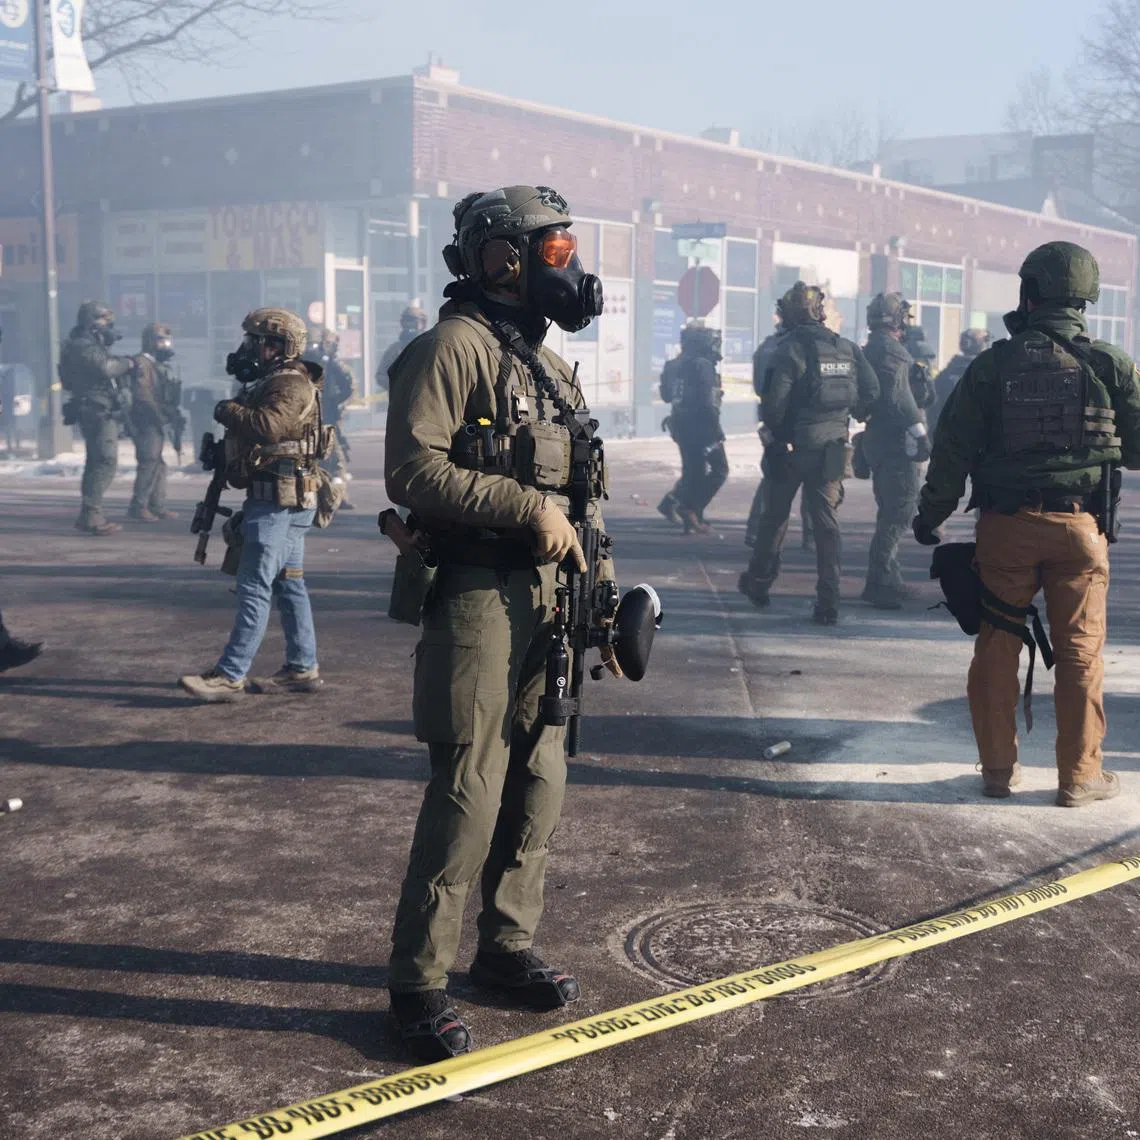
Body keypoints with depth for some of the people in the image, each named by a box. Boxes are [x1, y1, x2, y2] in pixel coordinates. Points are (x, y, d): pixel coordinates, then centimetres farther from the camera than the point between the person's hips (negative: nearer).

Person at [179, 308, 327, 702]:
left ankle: (230, 676, -9)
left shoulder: (290, 384, -14)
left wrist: (228, 411, -19)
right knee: (288, 585, 13)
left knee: (254, 588, -10)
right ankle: (302, 669, 19)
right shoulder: (273, 381, 18)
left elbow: (268, 426, -31)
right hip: (284, 502, 11)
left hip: (278, 502, -11)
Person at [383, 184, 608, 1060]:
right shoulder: (456, 346, -10)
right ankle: (419, 982, 5)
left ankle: (507, 947, 28)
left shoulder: (546, 361, 17)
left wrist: (599, 576, 16)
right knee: (469, 797, -7)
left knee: (538, 785, 13)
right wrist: (529, 508, -21)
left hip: (548, 596, 9)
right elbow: (414, 470, -20)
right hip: (478, 594, -9)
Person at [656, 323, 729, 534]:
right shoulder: (703, 366, -16)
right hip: (701, 425, -8)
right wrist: (716, 429, -15)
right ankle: (691, 508, -7)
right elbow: (708, 402, -20)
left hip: (680, 426, 8)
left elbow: (667, 395, 16)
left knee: (692, 470, 15)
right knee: (719, 469, 2)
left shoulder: (674, 365, 9)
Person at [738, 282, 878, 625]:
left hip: (794, 447, -3)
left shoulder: (791, 349, -11)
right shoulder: (848, 348, 4)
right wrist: (847, 417, 15)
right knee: (827, 522, 5)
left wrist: (773, 431, -1)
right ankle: (828, 603, -1)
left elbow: (775, 400, -18)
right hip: (833, 448, 3)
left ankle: (758, 583, 29)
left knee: (775, 516, 14)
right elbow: (871, 393, 2)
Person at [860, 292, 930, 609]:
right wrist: (920, 432, -23)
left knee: (890, 511, 17)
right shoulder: (891, 350, -14)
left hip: (877, 439, 10)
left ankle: (885, 580, 23)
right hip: (897, 441, -10)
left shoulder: (870, 349, 17)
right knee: (899, 510, -8)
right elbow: (899, 396, -23)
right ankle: (881, 583, -10)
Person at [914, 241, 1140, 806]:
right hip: (1079, 526, 0)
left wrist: (930, 515, 10)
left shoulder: (991, 365, -2)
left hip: (1005, 525, 1)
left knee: (997, 647, 11)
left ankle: (998, 766, 17)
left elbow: (952, 447, -1)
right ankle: (1079, 776, 12)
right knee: (1080, 652, 7)